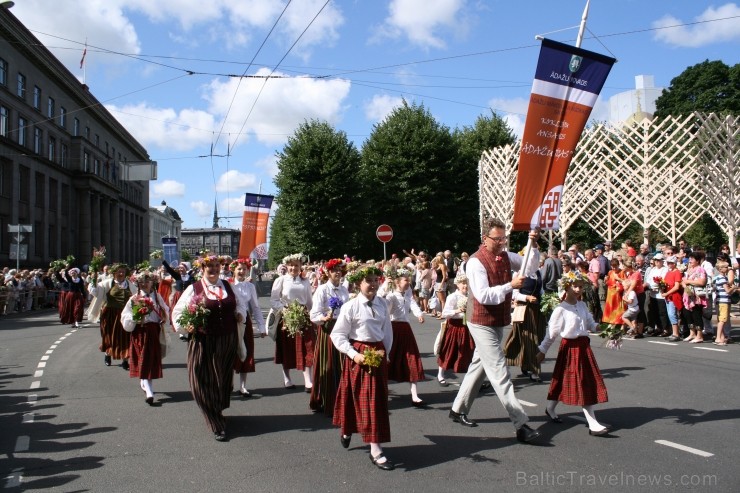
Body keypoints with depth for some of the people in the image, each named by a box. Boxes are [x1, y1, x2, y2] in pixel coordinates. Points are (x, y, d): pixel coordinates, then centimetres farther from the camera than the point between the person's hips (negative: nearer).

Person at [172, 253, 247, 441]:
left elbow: (240, 303, 22)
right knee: (204, 383, -5)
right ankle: (217, 425, 6)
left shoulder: (228, 286, 8)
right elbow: (177, 313, -1)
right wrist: (186, 326, -17)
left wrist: (240, 313, 3)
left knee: (223, 382, 13)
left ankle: (216, 413, 37)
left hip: (227, 342, 4)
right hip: (203, 343, -3)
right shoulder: (194, 289, -3)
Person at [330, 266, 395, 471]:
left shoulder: (382, 305, 4)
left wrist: (385, 351, 3)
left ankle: (346, 431, 34)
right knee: (367, 399, -3)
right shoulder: (350, 306, -11)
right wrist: (354, 354, -17)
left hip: (379, 355, 6)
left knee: (379, 399, 12)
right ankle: (375, 450, 3)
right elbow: (337, 335, -10)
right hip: (359, 356, -6)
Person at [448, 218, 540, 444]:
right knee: (499, 371, -9)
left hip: (499, 322, 9)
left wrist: (533, 245, -7)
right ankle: (521, 424, -9)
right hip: (482, 323, -8)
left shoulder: (505, 257, 5)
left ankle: (458, 410, 31)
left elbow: (530, 267, 8)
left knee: (479, 366, 17)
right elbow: (483, 296, -24)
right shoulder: (476, 262, -18)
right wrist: (510, 286, -28)